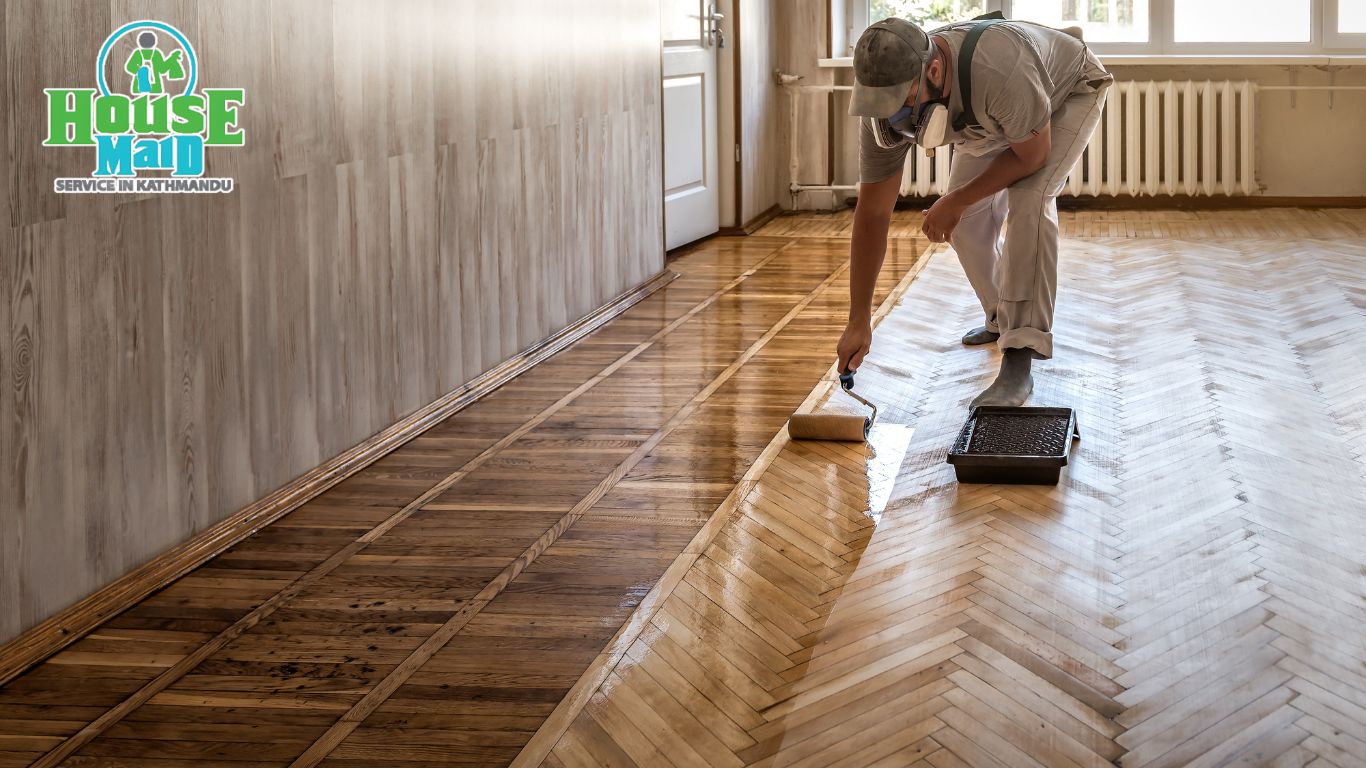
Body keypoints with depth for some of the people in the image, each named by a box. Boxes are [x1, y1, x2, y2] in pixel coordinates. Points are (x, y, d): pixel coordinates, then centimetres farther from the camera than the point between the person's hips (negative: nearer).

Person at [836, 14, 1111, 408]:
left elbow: (1032, 155, -28)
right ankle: (1002, 321, 28)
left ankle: (1019, 363, -25)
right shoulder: (885, 107, -29)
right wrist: (858, 323, -20)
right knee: (967, 220, 0)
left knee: (1029, 201, -26)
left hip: (1070, 91, -6)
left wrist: (956, 201, -22)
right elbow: (873, 212, -21)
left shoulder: (1000, 71, -48)